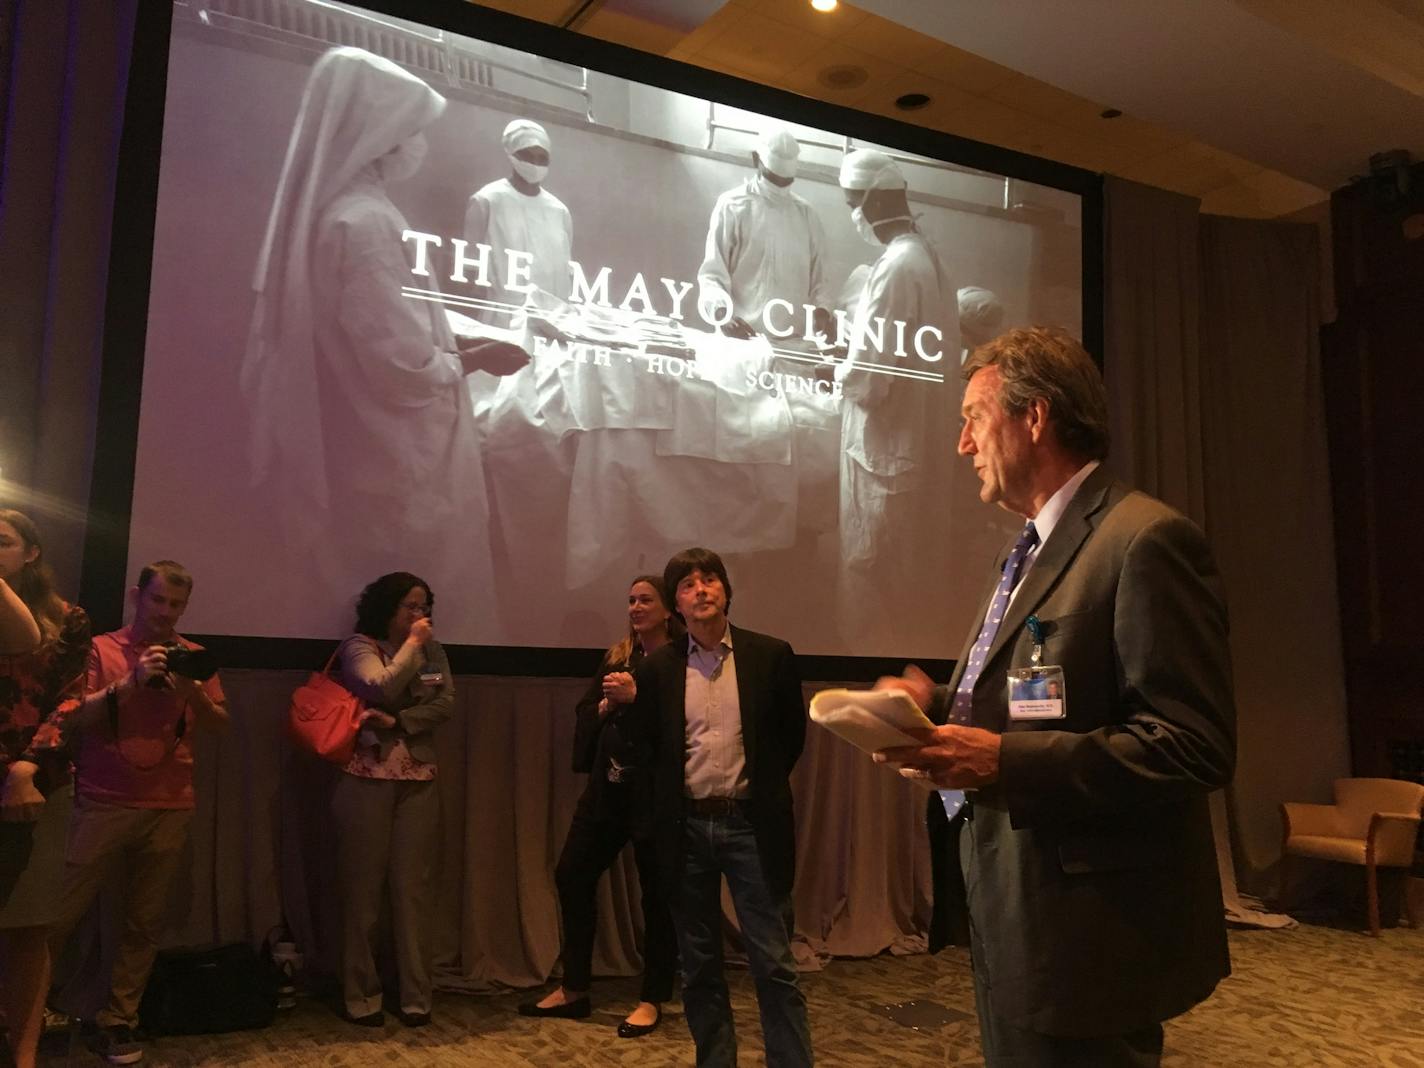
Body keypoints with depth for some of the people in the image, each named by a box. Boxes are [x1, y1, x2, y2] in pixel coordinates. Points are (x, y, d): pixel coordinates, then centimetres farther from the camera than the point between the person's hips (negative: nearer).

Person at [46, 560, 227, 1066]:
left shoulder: (194, 656, 12)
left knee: (145, 922, 2)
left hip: (169, 808, 2)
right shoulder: (102, 648, 5)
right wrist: (131, 682, -18)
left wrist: (193, 692, -12)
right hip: (103, 803, -2)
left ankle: (118, 1021, 12)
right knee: (57, 914, -2)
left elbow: (221, 723, 7)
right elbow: (76, 717, -5)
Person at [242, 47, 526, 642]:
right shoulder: (366, 222, -20)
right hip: (401, 464, -9)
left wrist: (454, 345, 11)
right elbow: (405, 368, -23)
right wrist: (477, 359, -7)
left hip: (360, 456, 9)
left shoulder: (323, 209, 9)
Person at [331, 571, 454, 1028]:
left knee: (414, 888, 3)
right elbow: (383, 688, -17)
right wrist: (411, 644, -8)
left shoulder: (433, 650, 11)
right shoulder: (358, 646, 0)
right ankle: (360, 994, 12)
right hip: (367, 778, -3)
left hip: (418, 781, 3)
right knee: (363, 888, 1)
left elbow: (445, 702, -2)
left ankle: (415, 995, 10)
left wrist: (395, 722, -12)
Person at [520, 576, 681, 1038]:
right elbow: (585, 717, 12)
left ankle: (653, 1000, 21)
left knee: (657, 893, 4)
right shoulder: (616, 657, 12)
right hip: (608, 787, 7)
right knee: (572, 875, 9)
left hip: (656, 792, -7)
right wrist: (605, 705, -7)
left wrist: (636, 697, -21)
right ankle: (573, 989, 25)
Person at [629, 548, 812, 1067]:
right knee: (699, 969, 12)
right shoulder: (659, 667, 2)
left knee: (775, 964, 2)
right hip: (686, 828, 2)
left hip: (751, 825, -2)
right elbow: (646, 746, 12)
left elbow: (792, 735, 8)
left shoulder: (771, 655, -1)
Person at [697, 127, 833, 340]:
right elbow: (712, 275, -5)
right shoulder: (732, 206, 0)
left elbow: (818, 277, 15)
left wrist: (822, 310, -5)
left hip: (793, 340, 3)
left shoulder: (804, 212, 13)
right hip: (744, 335, -3)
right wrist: (723, 314, -24)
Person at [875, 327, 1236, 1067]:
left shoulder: (1146, 541, -17)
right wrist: (939, 707, 0)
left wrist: (1002, 762, -27)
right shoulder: (1028, 552, 14)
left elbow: (1194, 747, -23)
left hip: (1085, 933, -9)